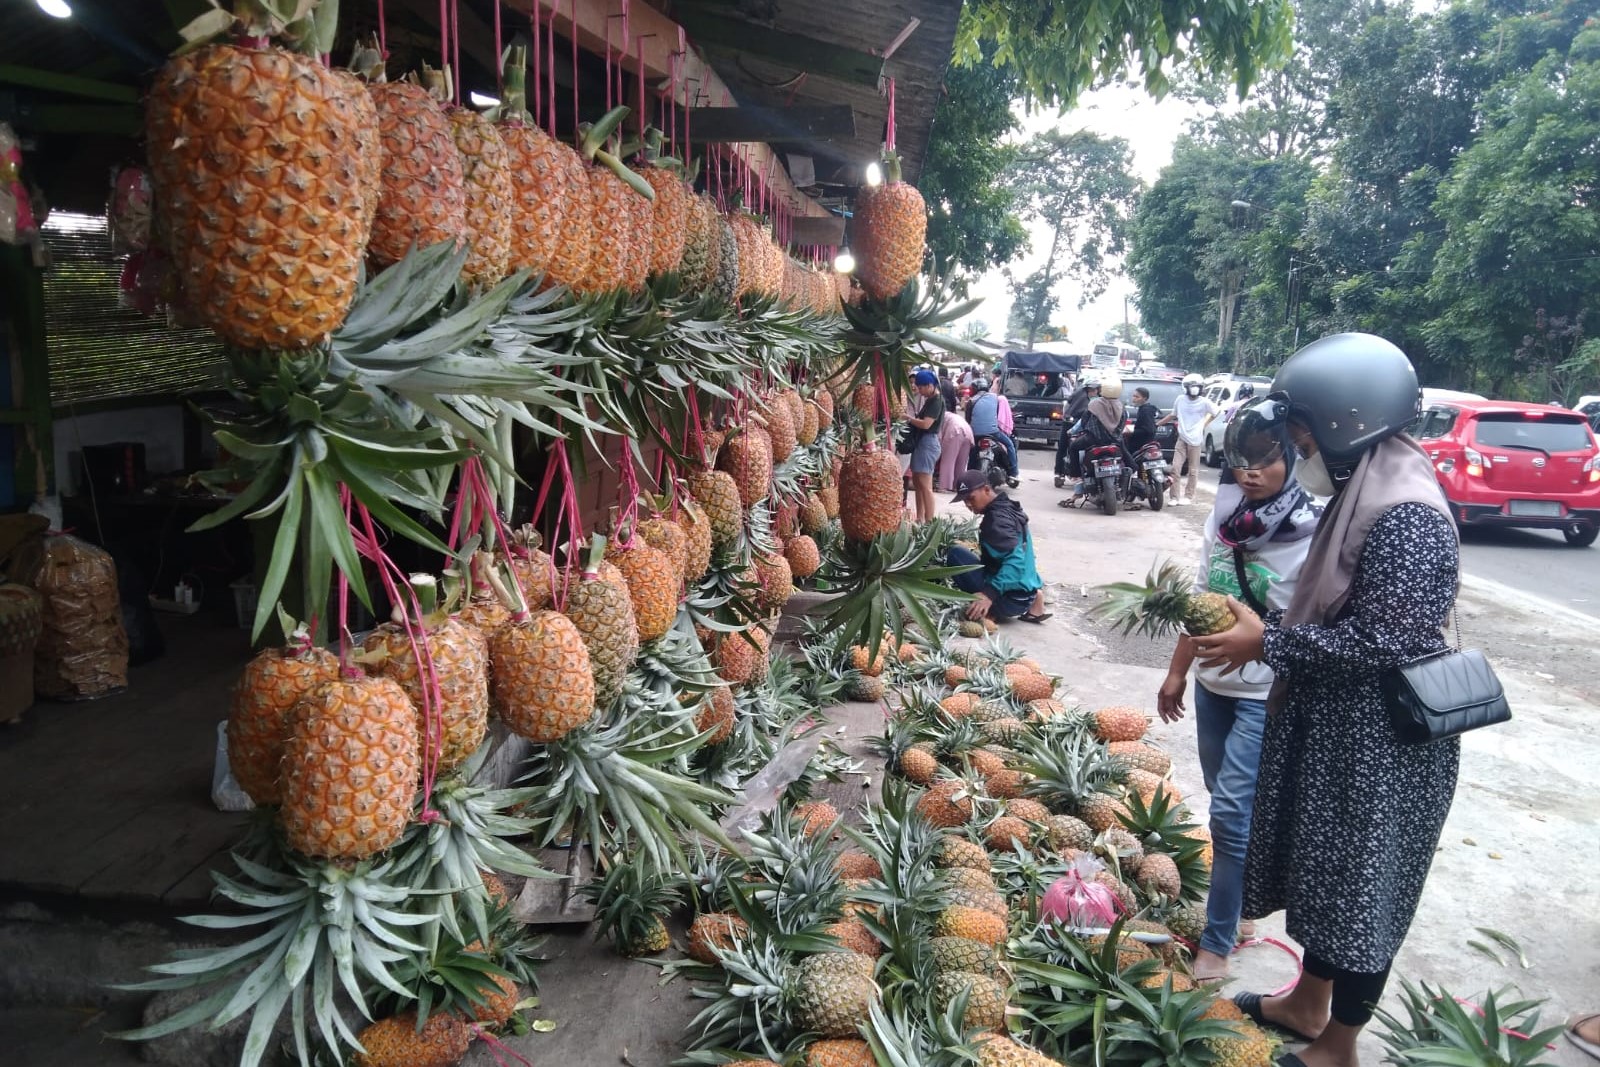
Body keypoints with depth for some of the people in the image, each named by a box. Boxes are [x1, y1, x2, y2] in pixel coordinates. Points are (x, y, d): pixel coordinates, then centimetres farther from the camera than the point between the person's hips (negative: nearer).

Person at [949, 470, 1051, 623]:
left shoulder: (998, 518, -17)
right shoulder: (1005, 507, 12)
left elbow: (1015, 560, -30)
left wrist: (990, 593, -40)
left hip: (1011, 599, -10)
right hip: (1025, 593, 10)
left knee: (955, 553, -13)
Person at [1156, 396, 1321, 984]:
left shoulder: (1313, 530, -17)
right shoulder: (1226, 509, 2)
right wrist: (1178, 671, 15)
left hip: (1268, 693, -6)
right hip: (1214, 681, 6)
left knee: (1231, 810, -5)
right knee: (1226, 796, 18)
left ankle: (1217, 943, 9)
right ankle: (1244, 886, 40)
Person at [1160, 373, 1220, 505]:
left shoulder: (1204, 402, -3)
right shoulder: (1180, 400, 5)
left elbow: (1217, 411, 11)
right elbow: (1173, 415, 17)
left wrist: (1205, 423, 11)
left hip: (1195, 440, -2)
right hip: (1182, 438, 2)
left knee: (1193, 470, 4)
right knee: (1175, 467, -5)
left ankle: (1188, 496, 14)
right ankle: (1175, 497, 2)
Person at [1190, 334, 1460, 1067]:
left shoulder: (1406, 517, -24)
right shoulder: (1363, 493, 7)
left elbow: (1379, 641, -26)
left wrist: (1269, 642, -20)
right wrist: (1264, 629, 2)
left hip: (1381, 741, -9)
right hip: (1335, 722, 9)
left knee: (1361, 884, 7)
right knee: (1322, 865, 21)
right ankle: (1307, 1003, 40)